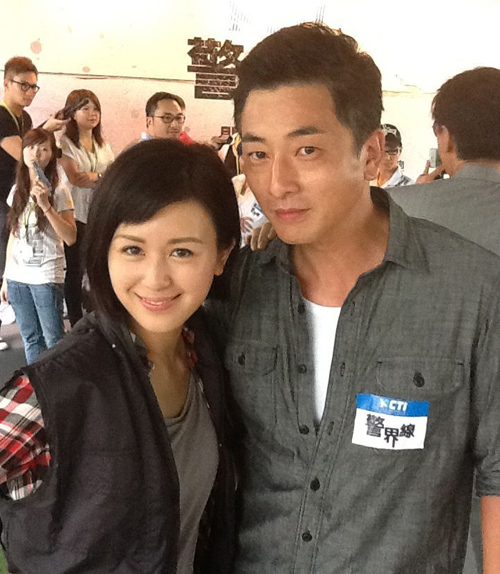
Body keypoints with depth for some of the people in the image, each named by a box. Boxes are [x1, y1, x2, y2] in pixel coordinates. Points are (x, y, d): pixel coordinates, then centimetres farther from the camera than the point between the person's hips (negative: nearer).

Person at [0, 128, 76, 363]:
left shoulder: (58, 191, -7)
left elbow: (70, 238, -15)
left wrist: (46, 206, -23)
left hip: (47, 277, -5)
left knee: (54, 340, 1)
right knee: (30, 339, 13)